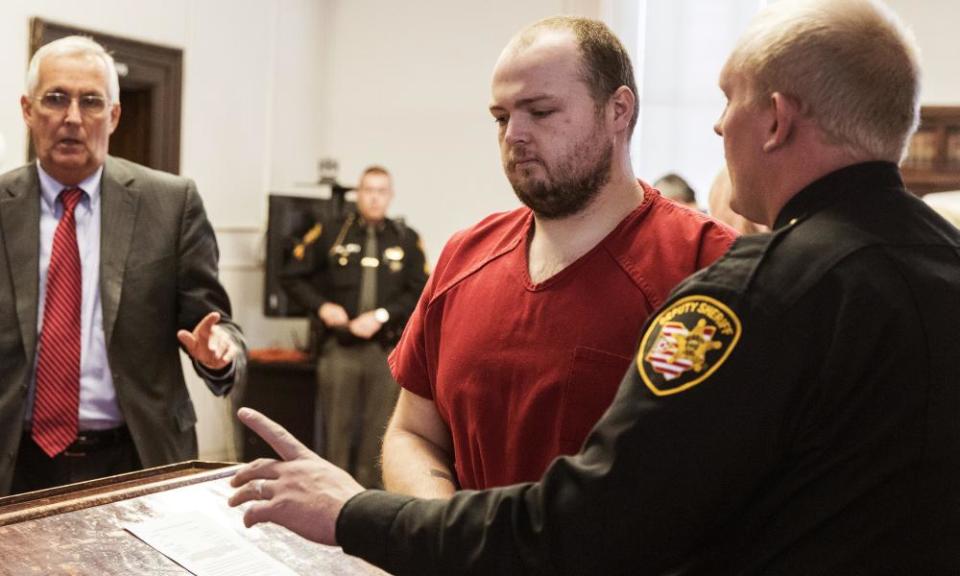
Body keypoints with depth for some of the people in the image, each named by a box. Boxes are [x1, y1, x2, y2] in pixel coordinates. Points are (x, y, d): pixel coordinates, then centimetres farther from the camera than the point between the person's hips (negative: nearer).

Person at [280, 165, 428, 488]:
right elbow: (292, 277, 9)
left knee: (378, 430, 3)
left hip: (387, 349, 1)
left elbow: (420, 291, 3)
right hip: (340, 348, 0)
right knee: (336, 427, 2)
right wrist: (321, 306, -6)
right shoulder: (330, 233, 5)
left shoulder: (407, 239, 6)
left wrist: (382, 315, -9)